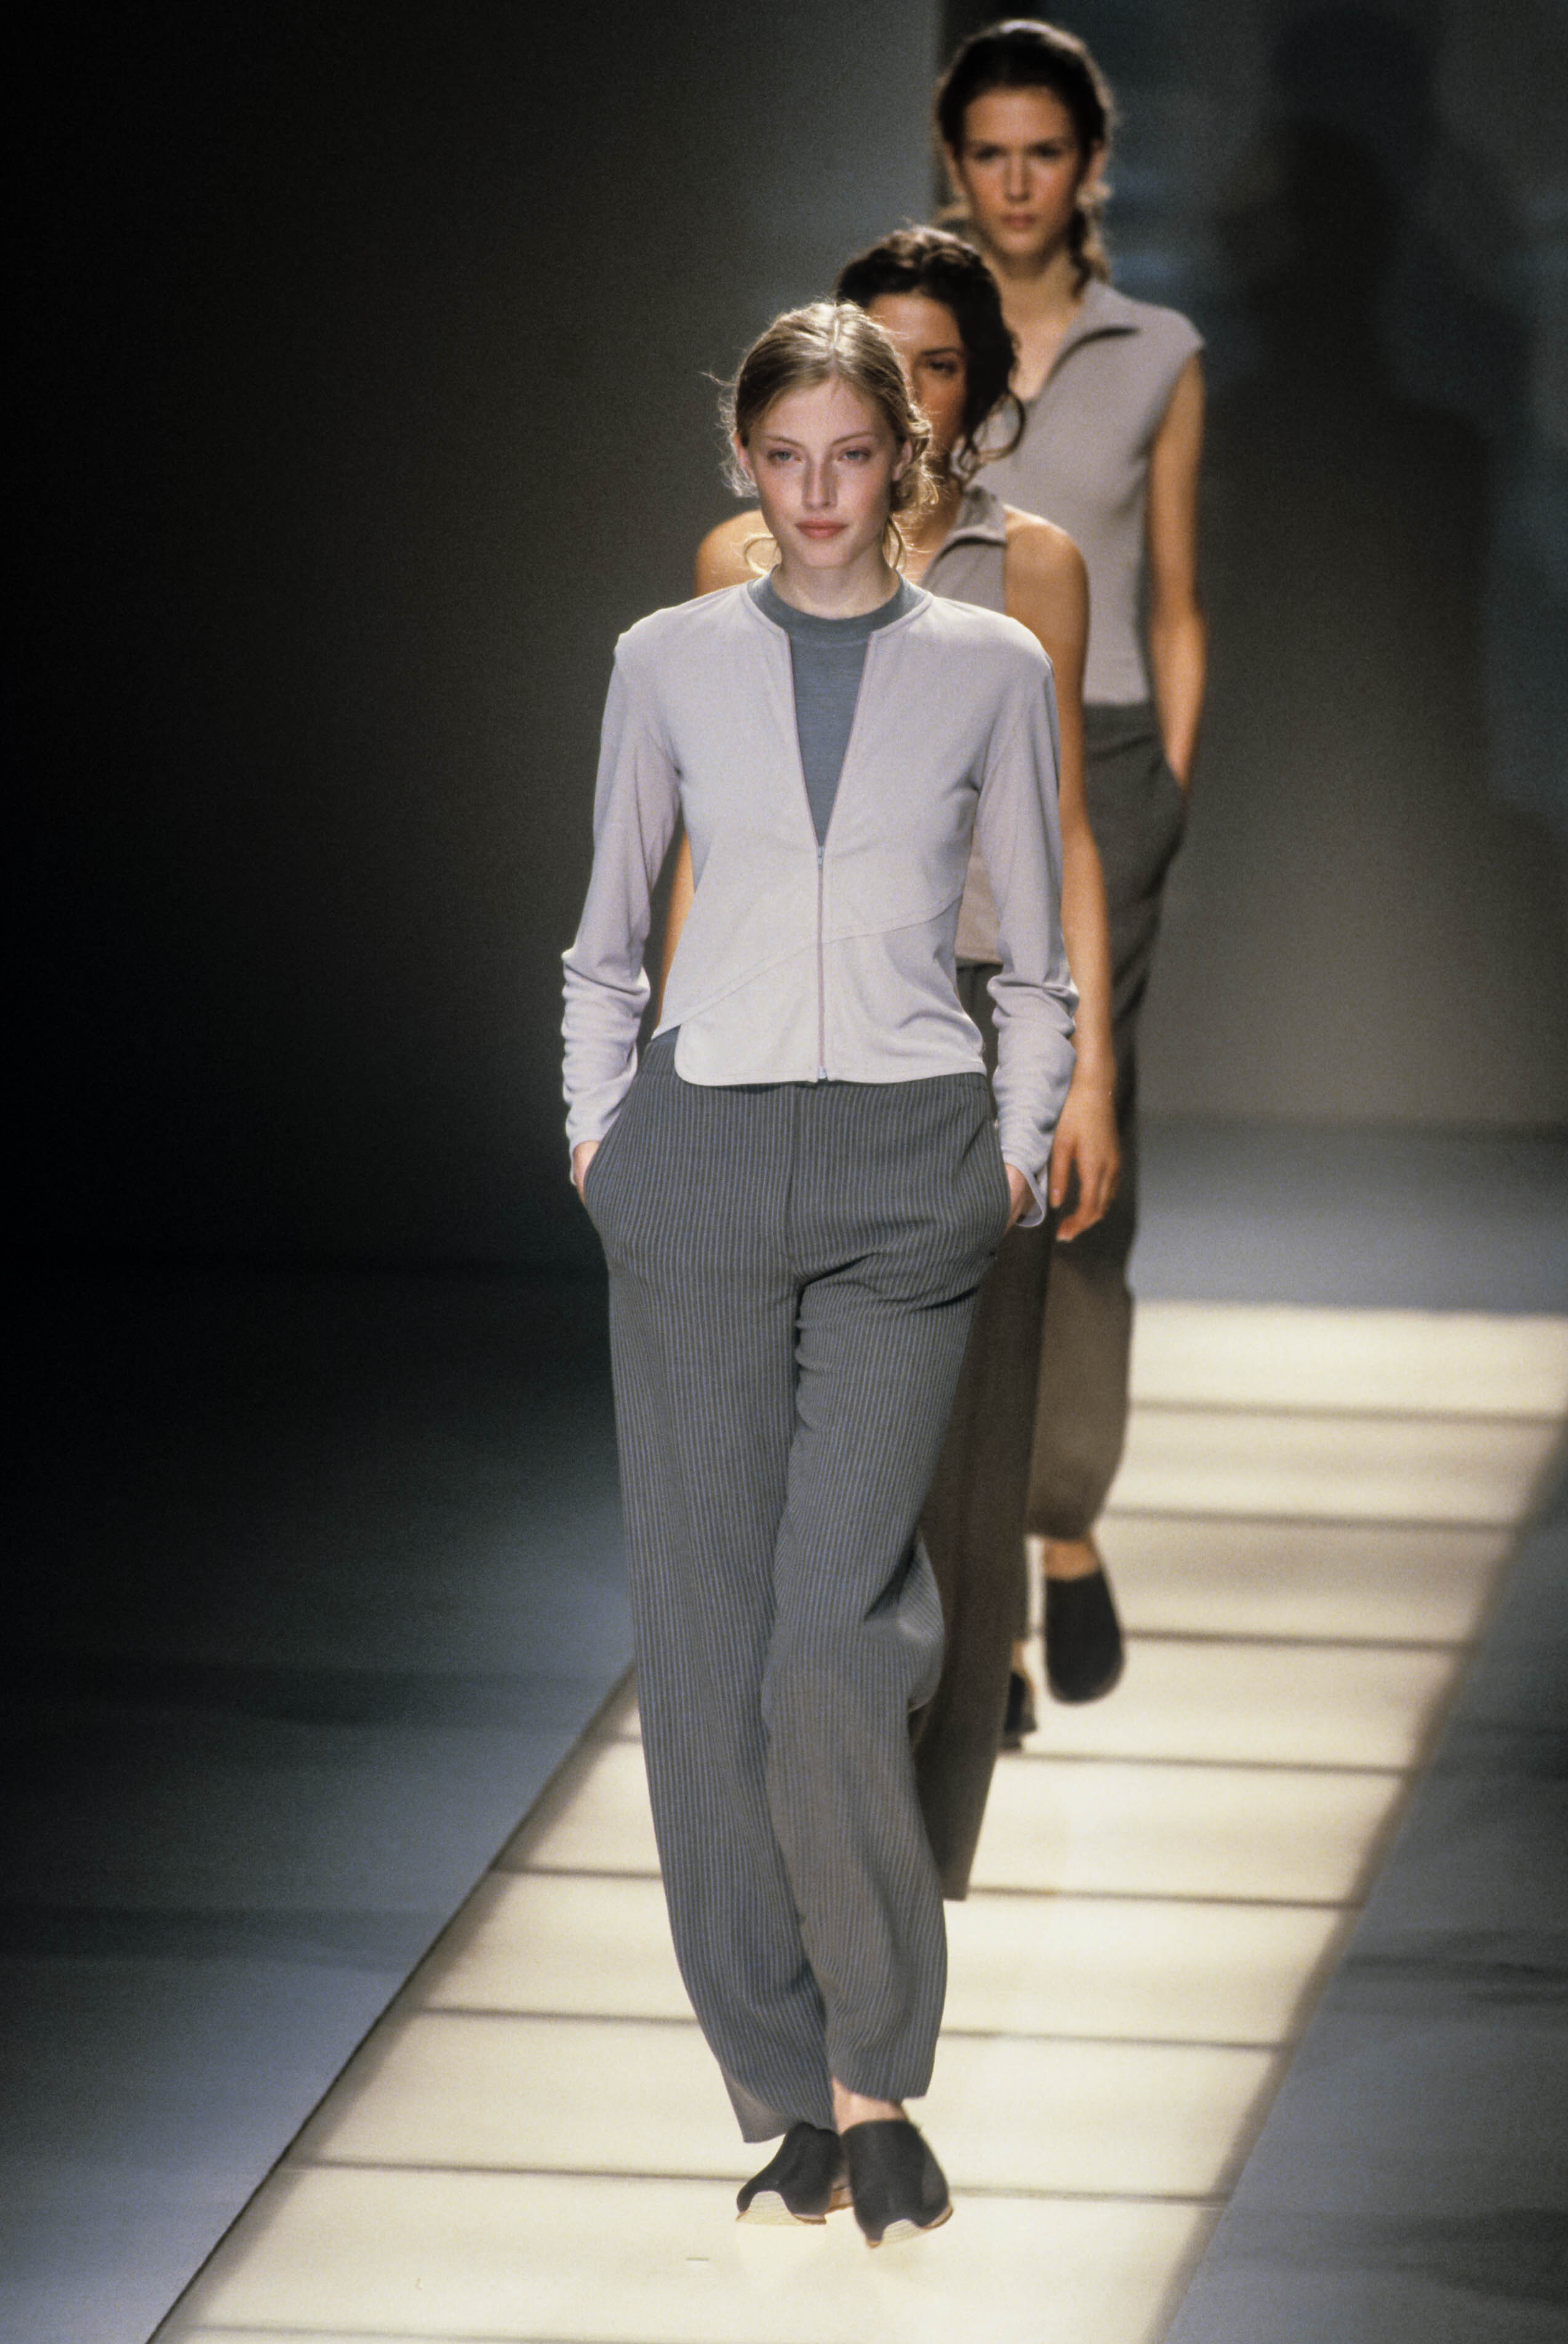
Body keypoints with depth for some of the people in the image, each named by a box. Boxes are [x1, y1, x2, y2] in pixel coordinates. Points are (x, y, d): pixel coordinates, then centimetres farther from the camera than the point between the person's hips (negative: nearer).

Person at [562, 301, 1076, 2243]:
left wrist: (1020, 1146, 4)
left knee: (840, 1624, -13)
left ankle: (867, 2083, -1)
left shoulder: (989, 669, 7)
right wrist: (598, 1121, 8)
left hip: (904, 1169, -2)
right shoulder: (669, 663, 9)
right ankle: (790, 2093, 6)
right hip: (701, 1162, 2)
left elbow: (1034, 956, 13)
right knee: (708, 1627, -1)